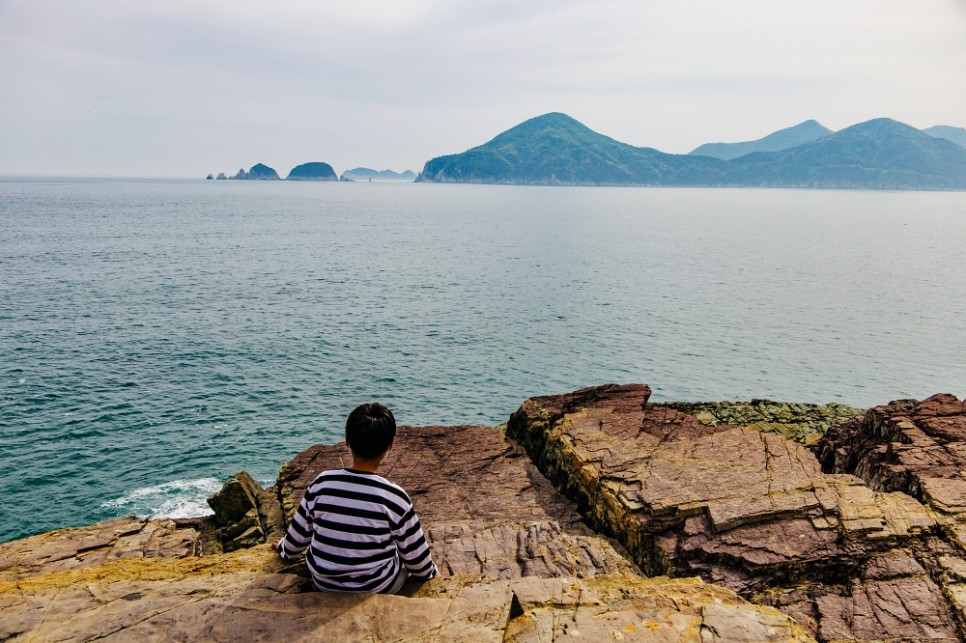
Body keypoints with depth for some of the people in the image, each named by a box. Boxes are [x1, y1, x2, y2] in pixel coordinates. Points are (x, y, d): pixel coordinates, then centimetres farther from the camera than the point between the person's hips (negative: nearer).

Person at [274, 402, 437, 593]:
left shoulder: (322, 483, -15)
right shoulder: (394, 495, -23)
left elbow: (300, 532, 1)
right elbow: (413, 552, -10)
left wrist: (285, 549, 23)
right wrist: (428, 571, 12)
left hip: (323, 584, 3)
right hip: (377, 588, -3)